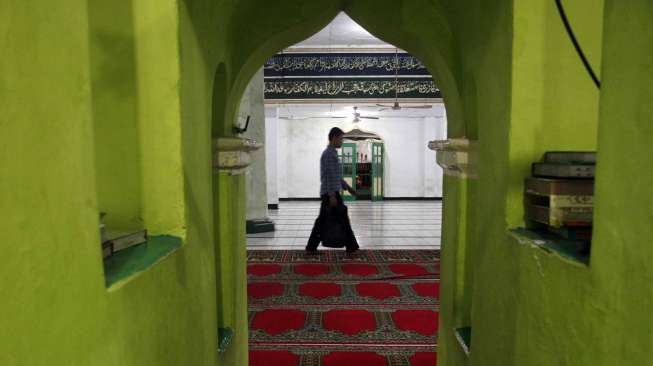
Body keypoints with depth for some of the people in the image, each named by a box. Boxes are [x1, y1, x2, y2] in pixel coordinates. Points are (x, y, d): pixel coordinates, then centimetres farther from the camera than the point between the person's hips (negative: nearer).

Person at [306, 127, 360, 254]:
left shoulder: (331, 153, 19)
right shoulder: (329, 154, -13)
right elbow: (329, 176, -20)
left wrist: (348, 187, 26)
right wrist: (332, 195, -22)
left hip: (327, 193, 10)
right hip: (331, 193, -10)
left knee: (322, 220, 8)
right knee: (343, 217, -1)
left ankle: (311, 247, 9)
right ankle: (351, 246, 8)